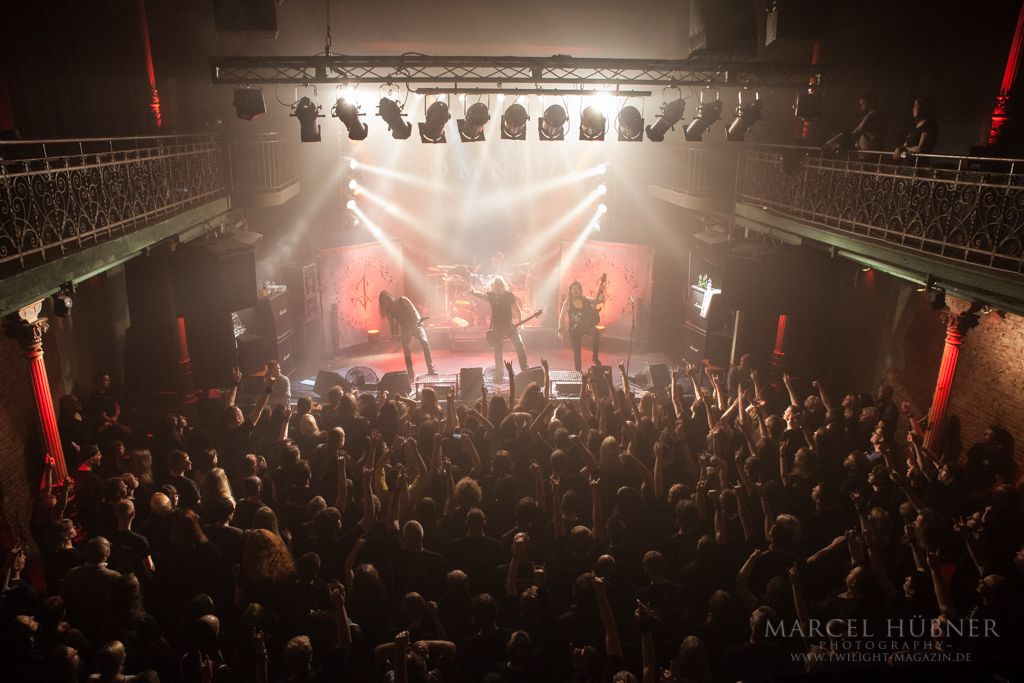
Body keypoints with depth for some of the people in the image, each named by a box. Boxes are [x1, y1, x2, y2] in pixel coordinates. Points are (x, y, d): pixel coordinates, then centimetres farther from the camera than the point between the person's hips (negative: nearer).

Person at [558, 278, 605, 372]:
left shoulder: (586, 300, 1)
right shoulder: (567, 303, -4)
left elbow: (601, 300, -1)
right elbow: (562, 317, -2)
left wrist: (601, 291, -19)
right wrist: (561, 330, -8)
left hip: (587, 325, 1)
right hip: (574, 329, -1)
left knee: (596, 333, -32)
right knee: (576, 352, 1)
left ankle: (595, 357, -14)